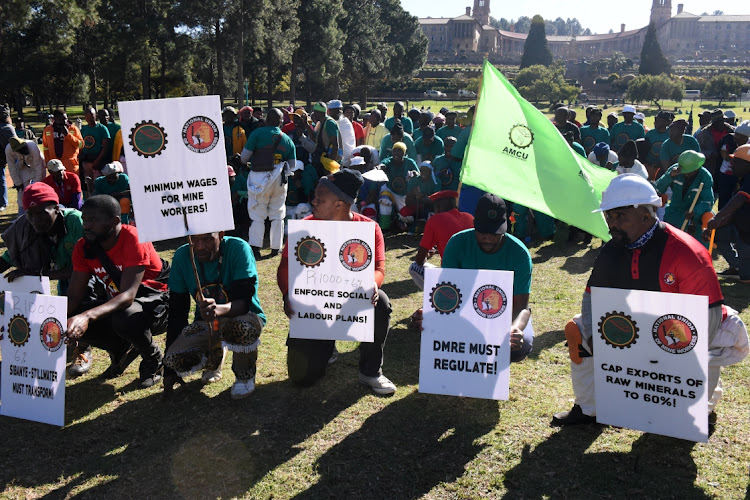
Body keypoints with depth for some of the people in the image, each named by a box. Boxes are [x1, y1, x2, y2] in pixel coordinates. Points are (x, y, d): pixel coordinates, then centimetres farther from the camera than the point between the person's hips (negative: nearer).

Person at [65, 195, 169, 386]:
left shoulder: (134, 239, -25)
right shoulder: (84, 247, -5)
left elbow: (128, 295, -34)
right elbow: (74, 297, -6)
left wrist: (88, 316, -49)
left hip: (155, 300, -6)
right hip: (116, 302, 7)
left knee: (125, 319, -38)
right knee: (70, 320, -15)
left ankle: (153, 358, -3)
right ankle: (122, 349, 13)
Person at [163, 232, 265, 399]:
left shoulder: (239, 249, -22)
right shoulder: (182, 256, -11)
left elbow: (243, 301, -29)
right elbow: (177, 311, -6)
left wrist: (219, 309, -54)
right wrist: (170, 370, -7)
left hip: (244, 316, -4)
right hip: (205, 323, 4)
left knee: (241, 328, -39)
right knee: (176, 359, -23)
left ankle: (245, 375, -5)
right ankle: (214, 357, 15)